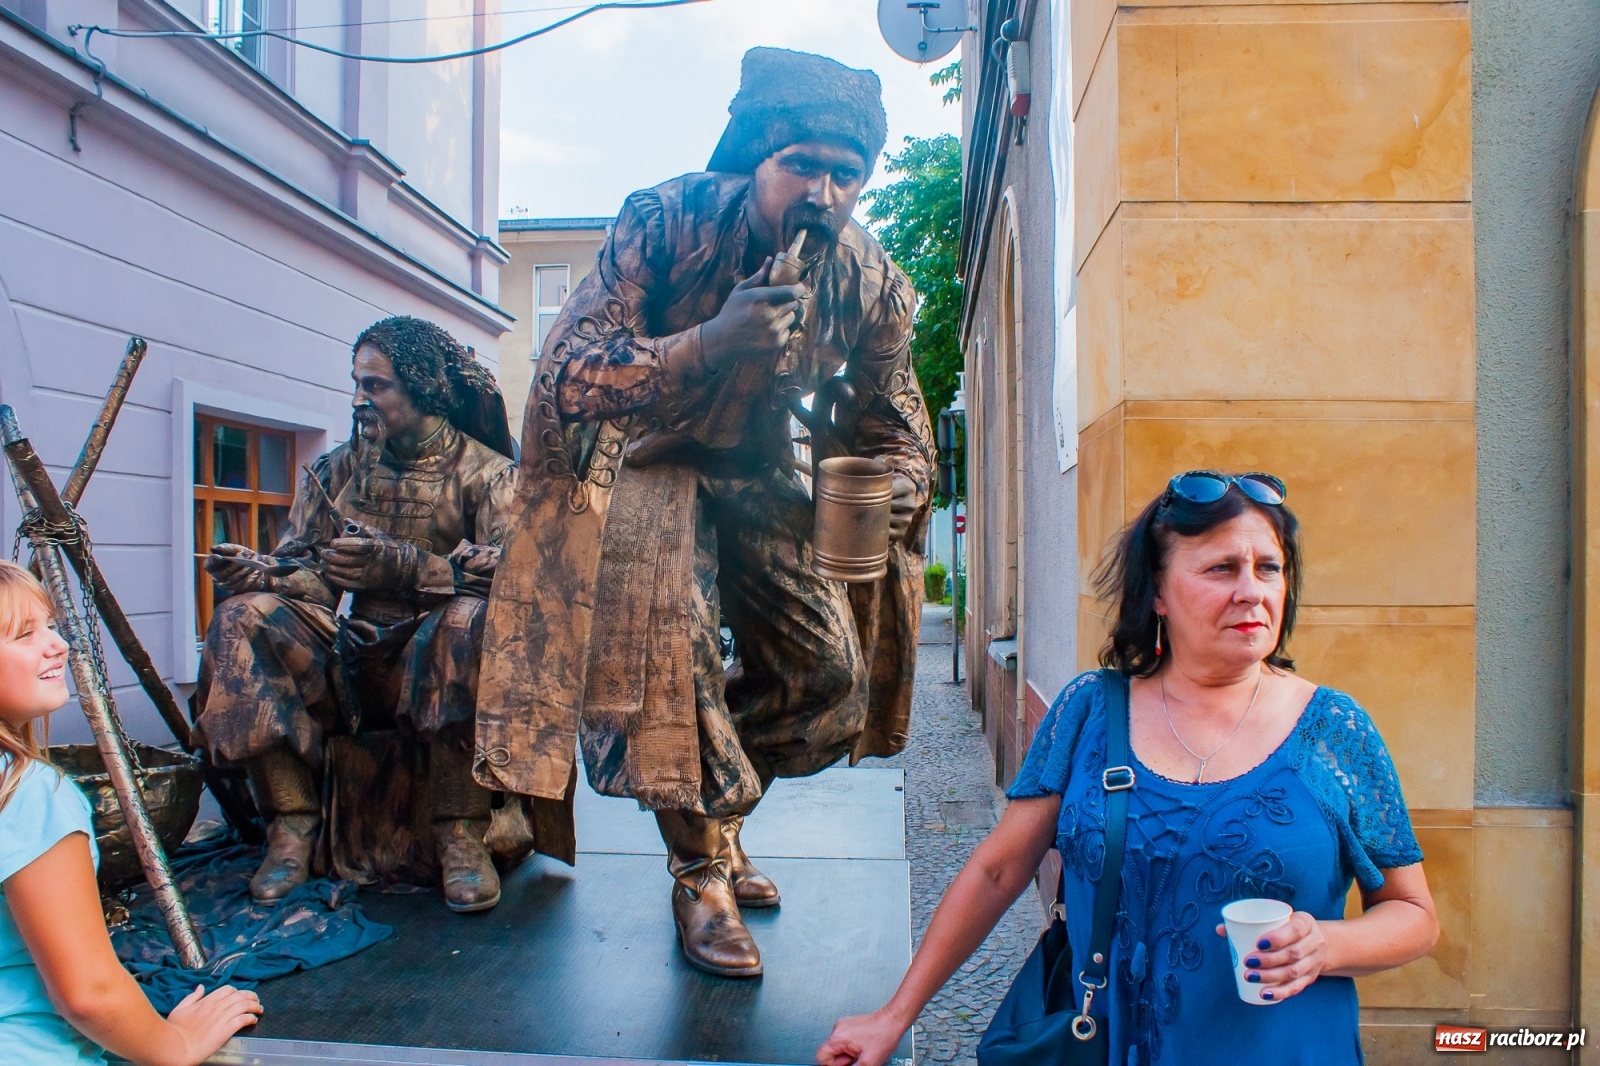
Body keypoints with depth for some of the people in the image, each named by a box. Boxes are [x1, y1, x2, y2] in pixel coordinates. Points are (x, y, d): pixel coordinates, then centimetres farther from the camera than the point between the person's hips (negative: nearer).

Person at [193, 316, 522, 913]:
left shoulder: (486, 472, 0)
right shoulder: (337, 471, 14)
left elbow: (511, 571, -17)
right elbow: (307, 570, 8)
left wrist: (402, 566, -30)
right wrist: (255, 570, -16)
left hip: (440, 662, -4)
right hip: (354, 663, 4)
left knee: (472, 619, -36)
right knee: (246, 617, -18)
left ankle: (460, 833, -27)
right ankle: (292, 825, -17)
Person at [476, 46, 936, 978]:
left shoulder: (871, 283, -12)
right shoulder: (665, 225, -23)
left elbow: (894, 428, 1)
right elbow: (568, 379, -28)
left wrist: (891, 491, -24)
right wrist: (709, 345, -43)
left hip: (756, 472, 4)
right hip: (641, 457, -4)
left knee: (833, 677, -1)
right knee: (669, 634, -26)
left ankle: (712, 800, 25)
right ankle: (704, 865, -2)